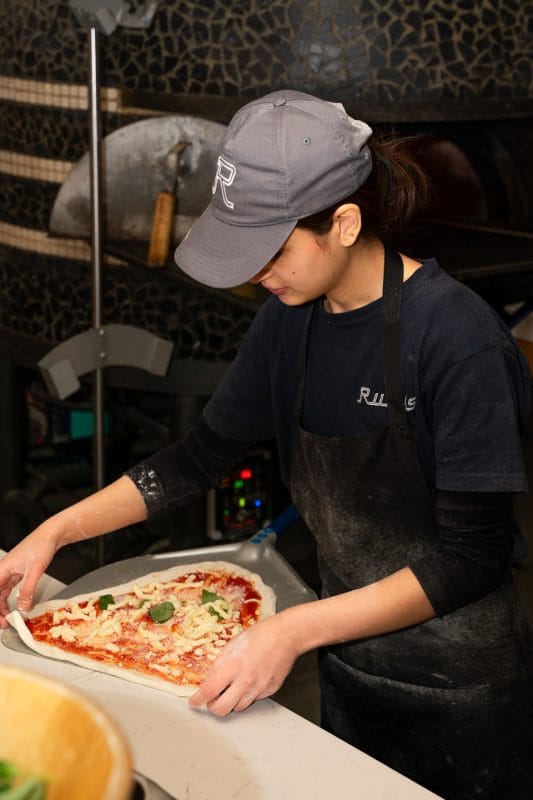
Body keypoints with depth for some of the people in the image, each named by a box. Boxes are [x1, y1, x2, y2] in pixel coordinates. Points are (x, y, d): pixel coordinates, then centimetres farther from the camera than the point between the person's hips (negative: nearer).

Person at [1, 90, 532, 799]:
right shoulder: (290, 320, -3)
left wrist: (296, 629, -30)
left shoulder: (457, 337, -24)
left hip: (459, 689, -6)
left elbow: (474, 554, -24)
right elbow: (200, 457, 7)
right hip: (348, 668, 6)